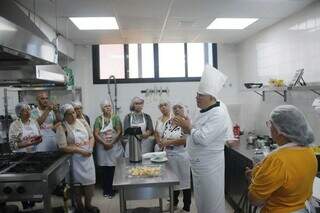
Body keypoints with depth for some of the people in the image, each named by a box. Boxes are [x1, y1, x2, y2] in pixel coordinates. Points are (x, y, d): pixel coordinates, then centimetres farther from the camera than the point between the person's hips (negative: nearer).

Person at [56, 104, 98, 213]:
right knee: (77, 183, 6)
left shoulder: (82, 122, 5)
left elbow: (91, 137, 9)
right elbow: (63, 147, -15)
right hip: (74, 158, -4)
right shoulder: (62, 127, -10)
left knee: (90, 181, 8)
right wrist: (80, 151, -18)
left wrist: (90, 149, -9)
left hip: (88, 156, 4)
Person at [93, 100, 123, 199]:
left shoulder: (115, 118, 1)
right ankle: (106, 190, 18)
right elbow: (96, 134, -4)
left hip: (114, 146, 0)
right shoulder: (98, 119, 2)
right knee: (104, 169, 4)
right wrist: (104, 143, -15)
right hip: (103, 147, 1)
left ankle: (113, 189, 14)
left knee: (113, 168, 0)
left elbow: (119, 132, -5)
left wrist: (111, 143, -14)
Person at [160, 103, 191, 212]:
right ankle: (174, 203, 37)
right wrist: (162, 141, -7)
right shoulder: (168, 122, 8)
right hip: (169, 155, 6)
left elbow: (185, 139, -21)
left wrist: (169, 142, -22)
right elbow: (164, 136, 15)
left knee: (184, 180, 6)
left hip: (182, 155, -6)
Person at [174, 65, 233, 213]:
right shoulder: (207, 111, 7)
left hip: (209, 165, -9)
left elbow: (203, 138, -30)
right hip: (199, 163, 9)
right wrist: (188, 128, -3)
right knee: (201, 197, 22)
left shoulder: (218, 115, -23)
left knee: (211, 200, 7)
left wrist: (188, 128, -16)